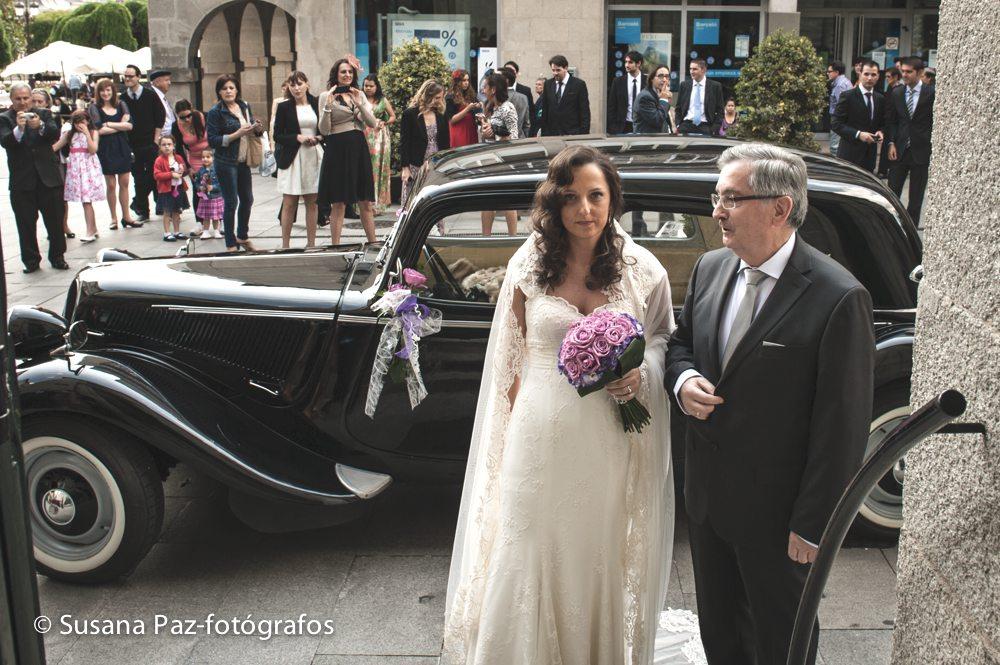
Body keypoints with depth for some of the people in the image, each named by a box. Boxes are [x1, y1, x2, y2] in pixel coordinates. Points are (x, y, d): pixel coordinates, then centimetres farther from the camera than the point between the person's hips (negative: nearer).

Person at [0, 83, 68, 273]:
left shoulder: (44, 114, 7)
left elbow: (56, 134, -9)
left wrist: (41, 126, -28)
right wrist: (19, 128, -32)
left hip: (48, 178, 1)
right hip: (22, 181, -1)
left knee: (55, 220, 6)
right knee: (26, 224, 3)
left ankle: (57, 257, 18)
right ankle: (31, 261, 13)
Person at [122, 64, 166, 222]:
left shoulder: (150, 95, 0)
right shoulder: (122, 98, 4)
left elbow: (160, 116, 2)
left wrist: (156, 139, -4)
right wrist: (125, 144, 0)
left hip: (150, 143, -2)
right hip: (132, 145, 2)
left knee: (154, 176, -6)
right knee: (138, 179, 5)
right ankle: (143, 211, 12)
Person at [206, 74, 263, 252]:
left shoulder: (245, 107, 8)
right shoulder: (215, 112, -9)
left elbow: (253, 129, 20)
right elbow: (212, 140, -13)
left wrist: (257, 129, -4)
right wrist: (237, 134, -19)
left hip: (244, 162, 6)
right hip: (226, 163, -6)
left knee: (247, 199, 13)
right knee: (231, 203, -1)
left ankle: (242, 237, 31)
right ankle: (231, 244, 10)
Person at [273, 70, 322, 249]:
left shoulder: (317, 104, 8)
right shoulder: (284, 107, 1)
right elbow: (277, 136, -1)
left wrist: (319, 138, -5)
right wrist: (298, 138, -13)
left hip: (314, 157, 2)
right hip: (292, 158, -2)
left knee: (312, 202, 6)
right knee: (289, 204, -2)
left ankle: (311, 243, 13)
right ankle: (285, 245, 3)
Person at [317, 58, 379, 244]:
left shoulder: (359, 94, 13)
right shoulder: (326, 96, 0)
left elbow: (372, 123, 4)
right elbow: (324, 130, -6)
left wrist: (359, 104, -8)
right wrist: (328, 106, -18)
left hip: (359, 149, 4)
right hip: (337, 150, -4)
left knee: (366, 203, 7)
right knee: (338, 204, -2)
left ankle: (373, 244, 15)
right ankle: (336, 245, 5)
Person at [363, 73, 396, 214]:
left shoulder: (383, 100, 8)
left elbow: (393, 117, 12)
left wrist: (385, 123, -6)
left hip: (379, 137, 0)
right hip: (364, 137, 0)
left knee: (378, 167, 0)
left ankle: (378, 203, 6)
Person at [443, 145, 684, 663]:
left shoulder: (642, 269, -5)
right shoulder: (529, 265, -3)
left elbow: (664, 340, 7)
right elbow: (512, 357, 4)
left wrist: (641, 373, -14)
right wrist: (520, 421, 2)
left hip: (610, 440, 0)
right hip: (540, 435, 0)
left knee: (601, 556, 15)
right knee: (532, 555, 11)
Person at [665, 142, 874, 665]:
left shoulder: (839, 298, -21)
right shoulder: (710, 268, 0)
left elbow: (843, 426, -18)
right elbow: (680, 342, 15)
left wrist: (813, 525, -15)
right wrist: (683, 381, -9)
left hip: (777, 514, -6)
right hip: (707, 496, 6)